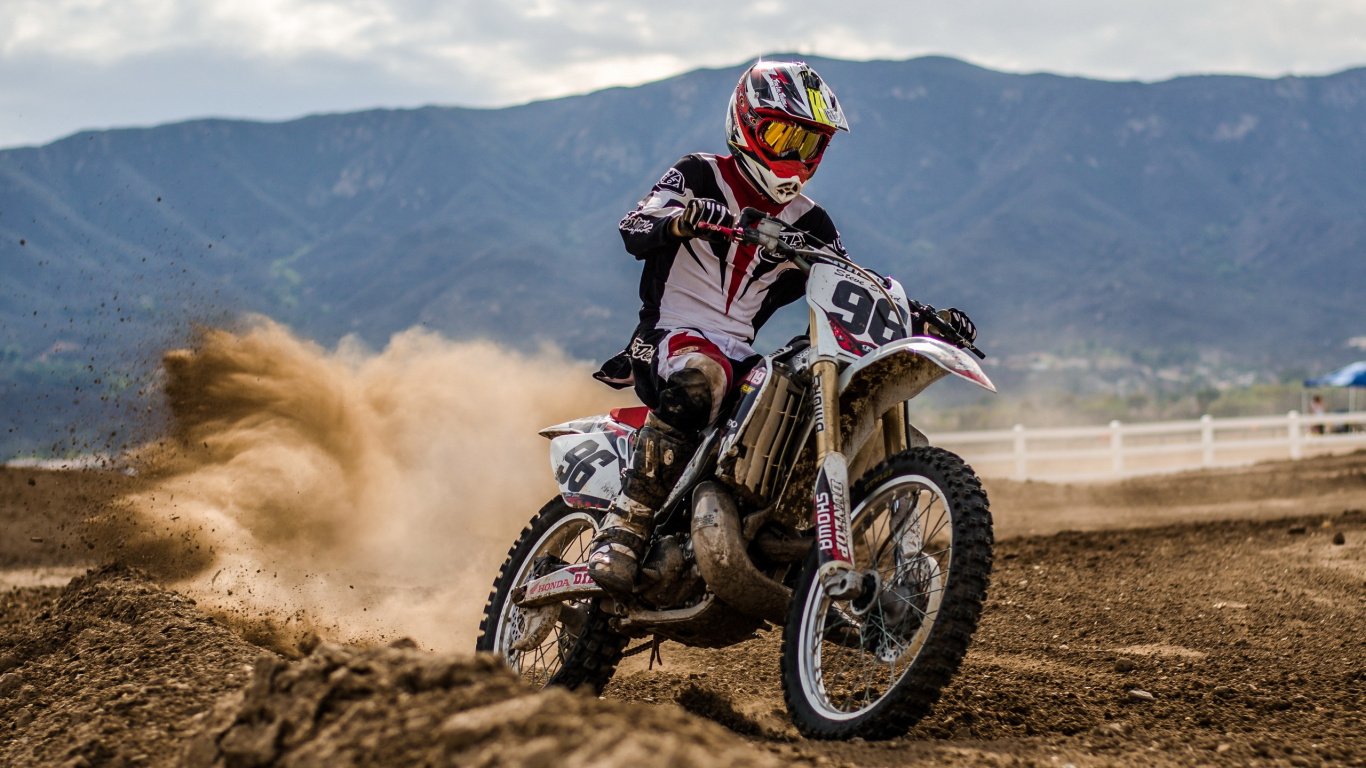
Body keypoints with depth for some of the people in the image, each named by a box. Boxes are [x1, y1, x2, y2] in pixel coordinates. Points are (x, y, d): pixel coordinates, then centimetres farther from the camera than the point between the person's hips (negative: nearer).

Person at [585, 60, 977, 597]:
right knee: (697, 381, -39)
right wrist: (683, 218, -35)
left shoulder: (809, 225, 16)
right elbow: (634, 230, -13)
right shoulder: (699, 177, 2)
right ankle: (623, 529, -40)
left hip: (739, 354, 6)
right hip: (672, 337, -5)